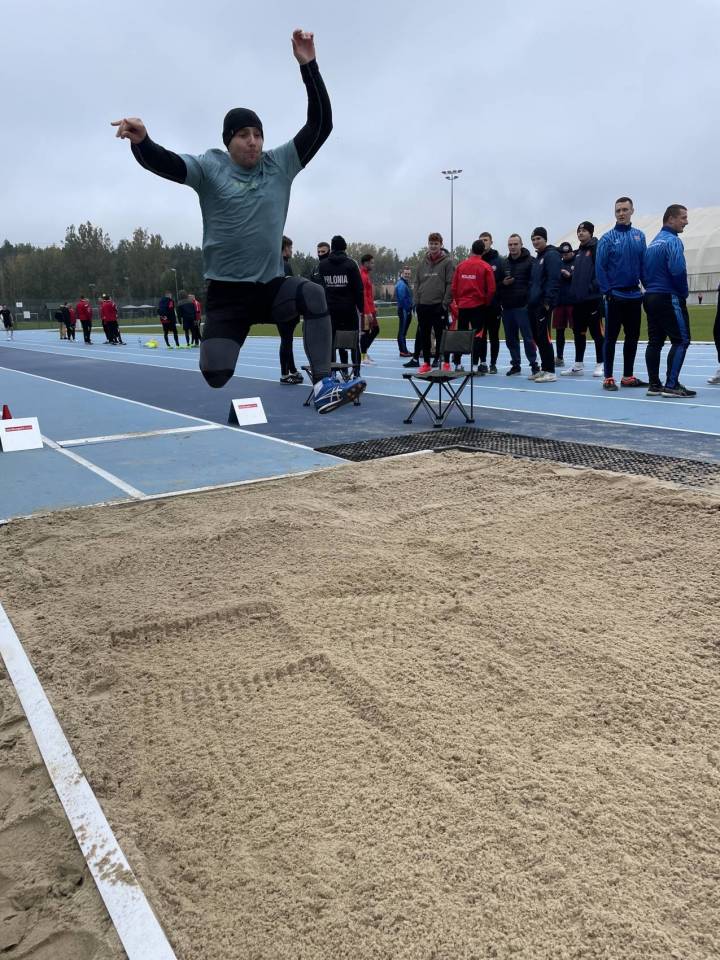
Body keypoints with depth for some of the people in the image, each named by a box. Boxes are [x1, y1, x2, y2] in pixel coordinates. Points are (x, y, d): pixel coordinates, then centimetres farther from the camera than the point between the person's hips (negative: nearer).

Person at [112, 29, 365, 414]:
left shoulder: (280, 164, 4)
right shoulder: (210, 167, -2)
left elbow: (321, 125, -4)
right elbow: (164, 162, -19)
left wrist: (309, 66, -15)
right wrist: (141, 142, -42)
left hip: (271, 286, 1)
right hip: (227, 293, -1)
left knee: (313, 294, -32)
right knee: (214, 377, -9)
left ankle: (323, 386, -33)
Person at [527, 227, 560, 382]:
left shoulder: (551, 255, -7)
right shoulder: (536, 258, 21)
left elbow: (553, 280, -16)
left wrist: (548, 301, -22)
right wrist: (530, 300, 15)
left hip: (543, 304, -9)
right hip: (534, 304, 9)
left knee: (543, 337, -10)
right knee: (537, 337, 11)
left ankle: (550, 372, -6)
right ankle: (544, 369, 18)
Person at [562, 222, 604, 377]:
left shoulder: (597, 248, -6)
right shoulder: (578, 252, 18)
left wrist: (594, 286, -19)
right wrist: (574, 290, 11)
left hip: (593, 298, -8)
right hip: (578, 299, 8)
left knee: (597, 332, -2)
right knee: (578, 332, 11)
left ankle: (600, 365, 5)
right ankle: (578, 365, 18)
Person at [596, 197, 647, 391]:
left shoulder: (639, 236, 7)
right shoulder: (607, 238, -5)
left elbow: (644, 263, 9)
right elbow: (600, 267, -8)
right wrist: (607, 291, -13)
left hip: (634, 296, 5)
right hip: (615, 296, -5)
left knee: (633, 337, 9)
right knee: (611, 337, 1)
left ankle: (628, 376, 18)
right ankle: (608, 378, 7)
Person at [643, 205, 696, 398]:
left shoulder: (653, 243, 17)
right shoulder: (672, 240, -11)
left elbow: (644, 273, 18)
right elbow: (678, 270, -21)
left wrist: (651, 289, 17)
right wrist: (683, 293, -8)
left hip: (651, 297, 9)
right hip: (669, 298, -9)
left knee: (655, 342, 8)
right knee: (681, 340, -6)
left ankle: (654, 385, 10)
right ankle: (671, 385, -11)